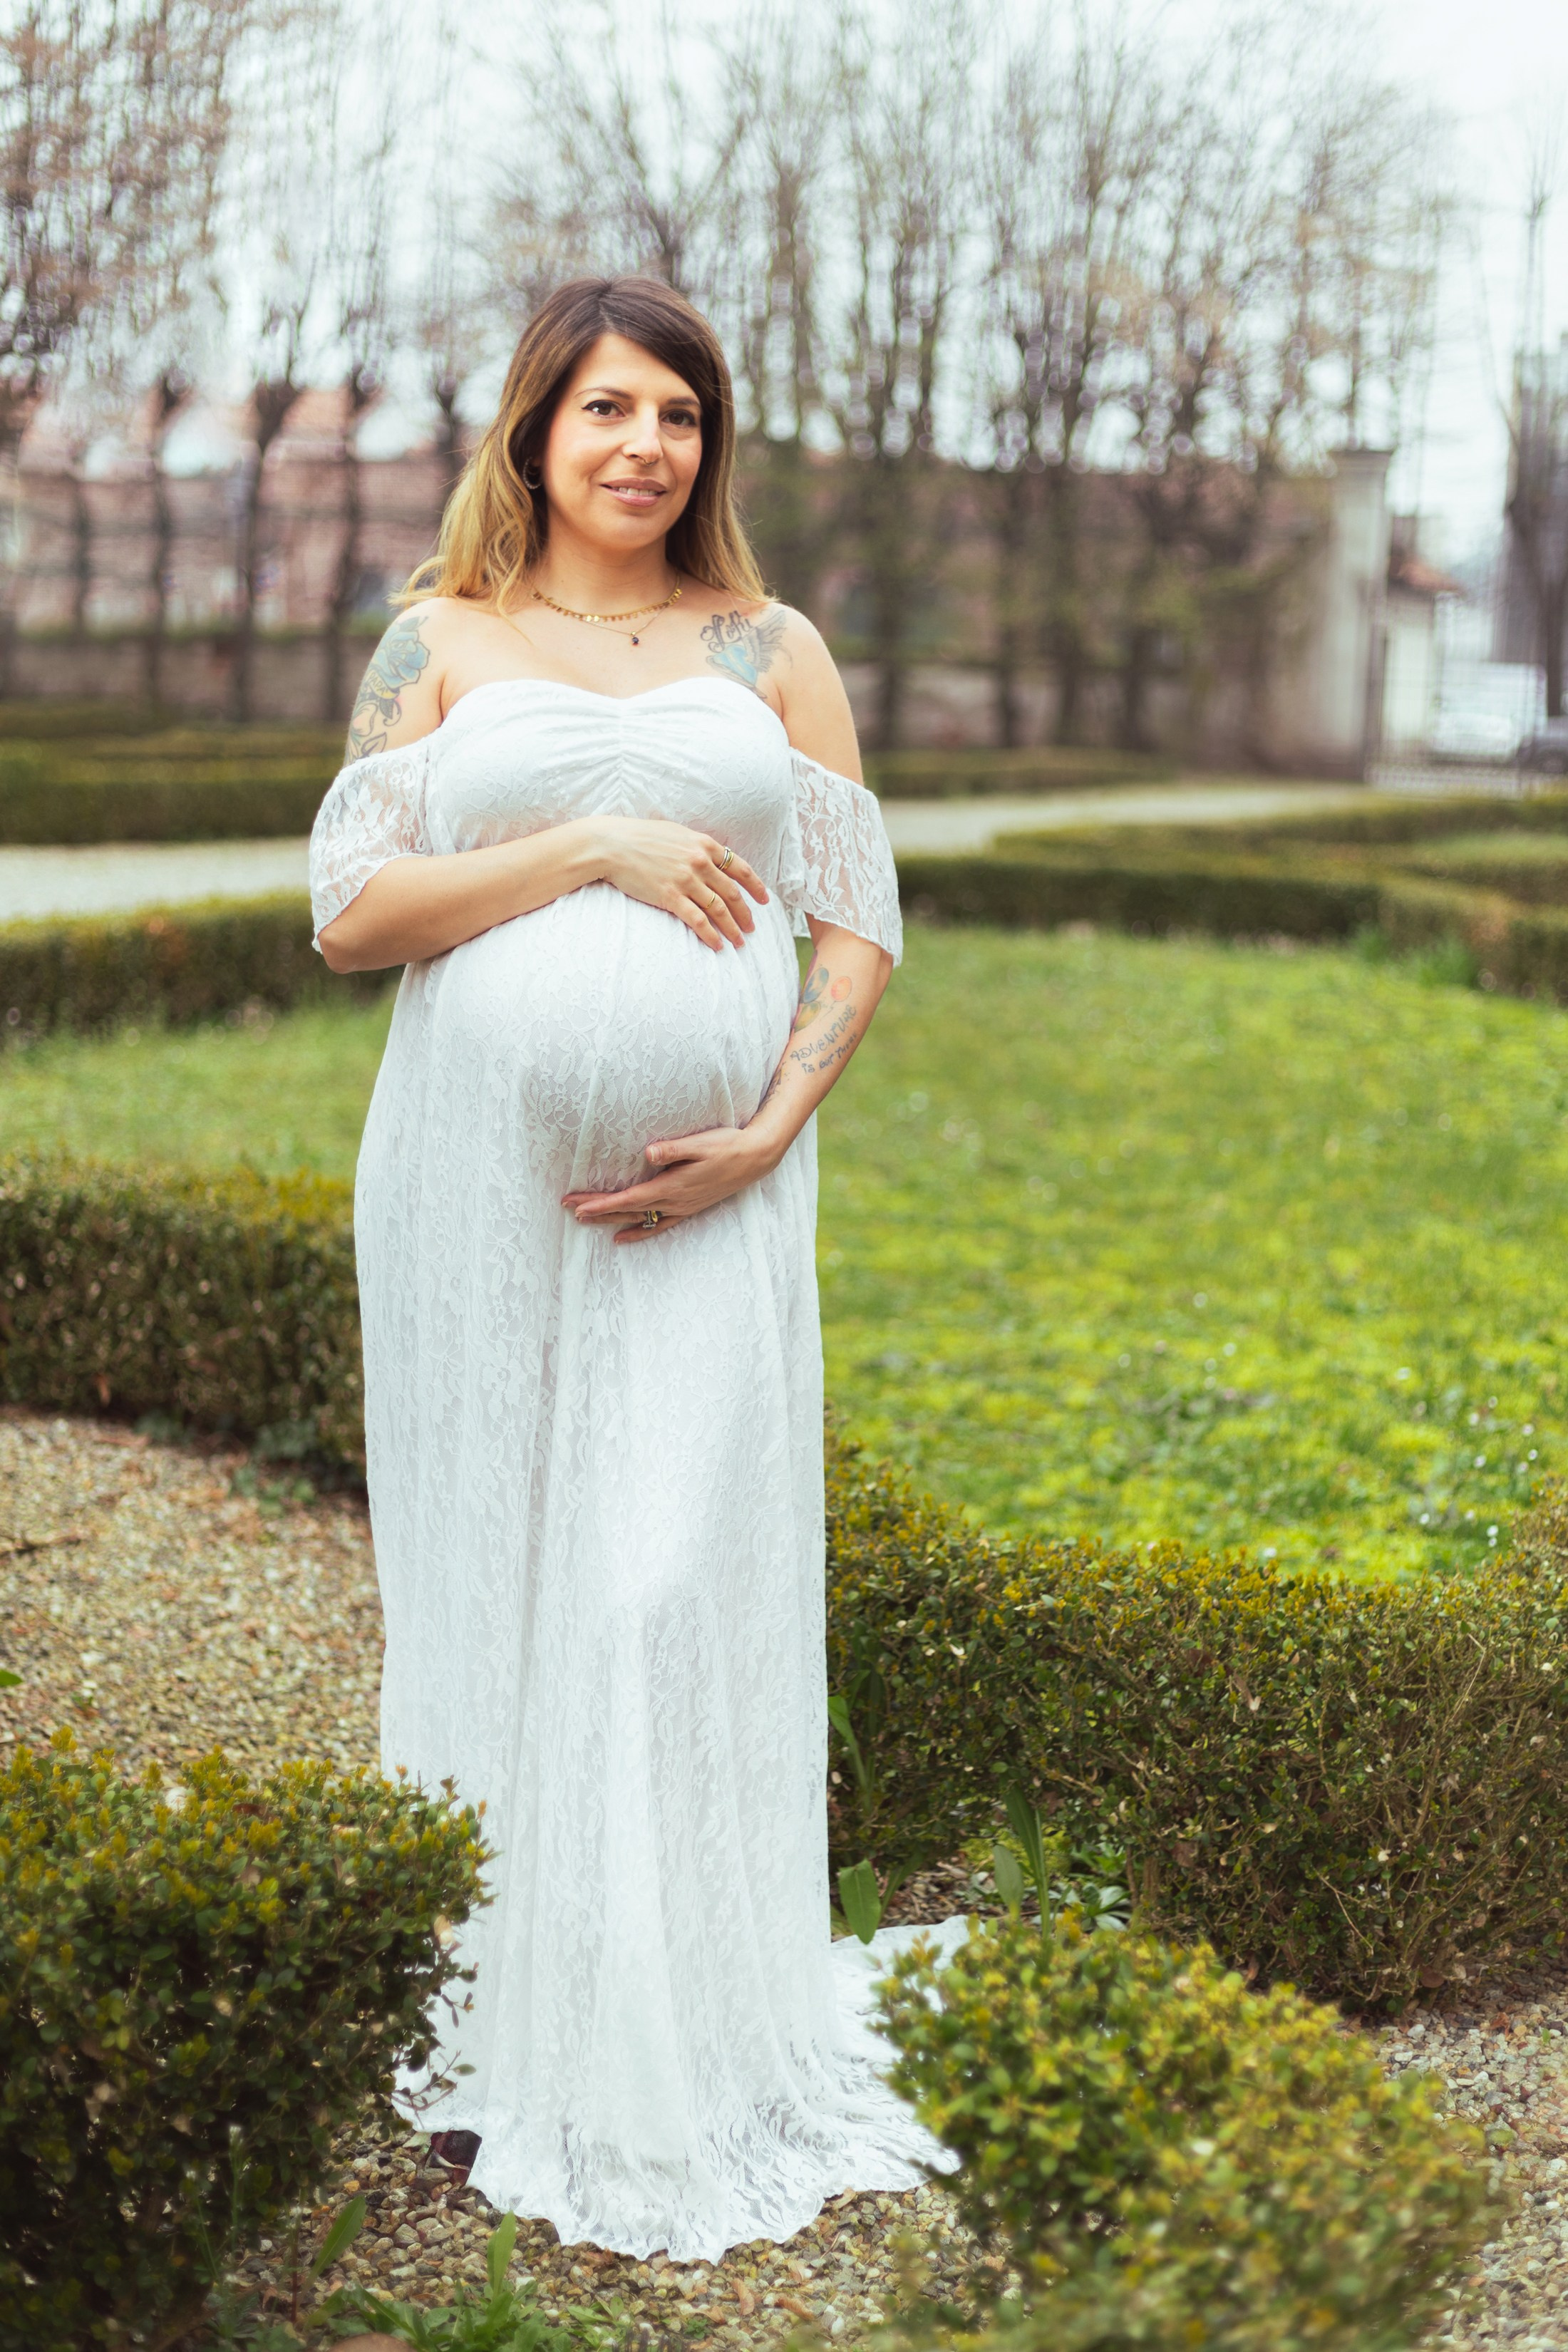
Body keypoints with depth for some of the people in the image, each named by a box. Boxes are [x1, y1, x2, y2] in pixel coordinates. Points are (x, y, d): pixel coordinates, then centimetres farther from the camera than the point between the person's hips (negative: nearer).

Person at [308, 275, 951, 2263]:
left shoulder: (773, 655, 11)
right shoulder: (440, 644, 9)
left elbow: (859, 925, 8)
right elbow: (348, 912, -2)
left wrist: (771, 1129, -8)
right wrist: (595, 847, -11)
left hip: (704, 1199, 0)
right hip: (481, 1181, 0)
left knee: (685, 1586, -4)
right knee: (495, 1578, 4)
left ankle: (686, 2061, 7)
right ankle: (494, 2038, 15)